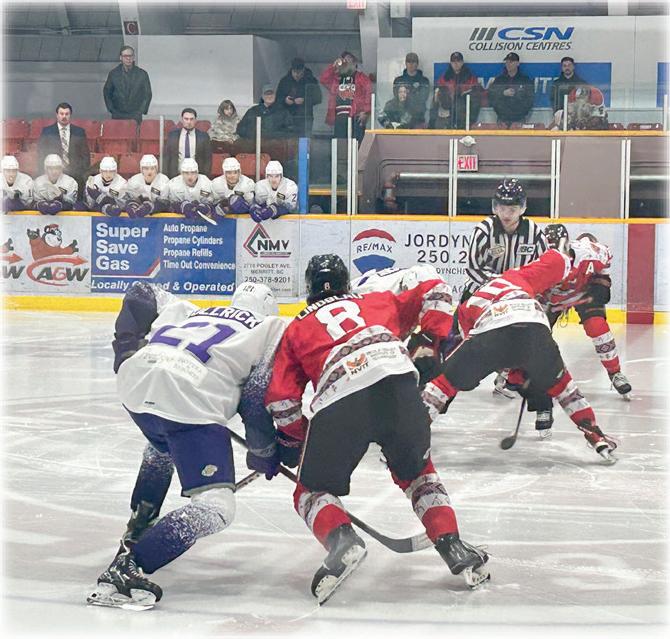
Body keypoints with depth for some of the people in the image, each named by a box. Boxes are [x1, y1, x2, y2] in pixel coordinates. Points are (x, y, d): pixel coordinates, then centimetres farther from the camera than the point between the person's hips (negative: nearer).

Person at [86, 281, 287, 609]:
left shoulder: (193, 311, 35)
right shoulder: (271, 327, 20)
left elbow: (142, 293, 38)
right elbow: (257, 393, 8)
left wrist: (127, 345, 39)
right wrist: (264, 453, 17)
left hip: (134, 378, 7)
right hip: (188, 399, -7)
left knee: (163, 447, 41)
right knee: (216, 508, -10)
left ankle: (136, 532, 44)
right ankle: (124, 568, -22)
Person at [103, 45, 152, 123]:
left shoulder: (142, 74, 1)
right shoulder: (113, 73, 3)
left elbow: (147, 94, 10)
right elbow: (106, 92, 15)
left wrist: (142, 111, 3)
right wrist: (111, 109, 8)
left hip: (135, 117, -1)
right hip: (117, 116, 1)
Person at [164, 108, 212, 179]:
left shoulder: (203, 136, 3)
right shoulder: (172, 135, 6)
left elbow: (208, 159, 5)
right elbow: (167, 157, 8)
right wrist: (167, 176, 1)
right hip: (176, 176, 1)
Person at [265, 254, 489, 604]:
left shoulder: (297, 329, 31)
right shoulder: (379, 302, 37)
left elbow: (281, 401, 21)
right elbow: (434, 292, 31)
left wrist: (295, 442, 34)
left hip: (337, 401, -2)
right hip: (397, 381, 2)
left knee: (313, 490, 17)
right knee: (416, 471, 29)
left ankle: (341, 538, -14)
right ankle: (452, 546, 10)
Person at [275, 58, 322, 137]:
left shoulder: (311, 81, 2)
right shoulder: (284, 81, 9)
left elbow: (317, 99, -3)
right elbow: (278, 98, 13)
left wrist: (304, 101, -17)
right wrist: (284, 100, -9)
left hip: (305, 119, -2)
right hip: (288, 118, 2)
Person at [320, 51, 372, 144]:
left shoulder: (361, 77, 10)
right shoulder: (336, 78, 22)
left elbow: (368, 94, 0)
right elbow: (323, 79, 8)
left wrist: (365, 112, -12)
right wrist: (334, 66, 5)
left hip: (356, 116, -4)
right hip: (340, 116, 4)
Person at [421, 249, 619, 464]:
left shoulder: (467, 305, 40)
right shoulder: (517, 277, 39)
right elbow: (557, 260, 32)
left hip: (490, 333, -1)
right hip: (534, 329, 1)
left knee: (448, 379, 17)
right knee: (557, 382, 28)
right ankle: (594, 434, 27)